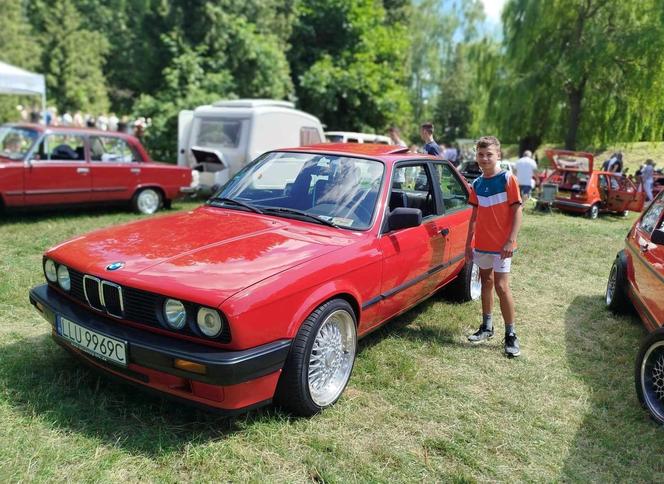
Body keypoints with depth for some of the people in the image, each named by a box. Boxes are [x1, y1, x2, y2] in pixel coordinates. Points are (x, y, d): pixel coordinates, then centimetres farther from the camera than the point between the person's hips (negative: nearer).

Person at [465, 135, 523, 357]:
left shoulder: (508, 179, -8)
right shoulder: (477, 184, 8)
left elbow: (517, 211, -11)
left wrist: (511, 241, -18)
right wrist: (468, 243, 12)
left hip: (501, 245, -6)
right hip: (482, 244, 6)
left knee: (501, 286, -8)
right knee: (486, 282, 14)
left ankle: (511, 335, 4)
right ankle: (487, 327, 27)